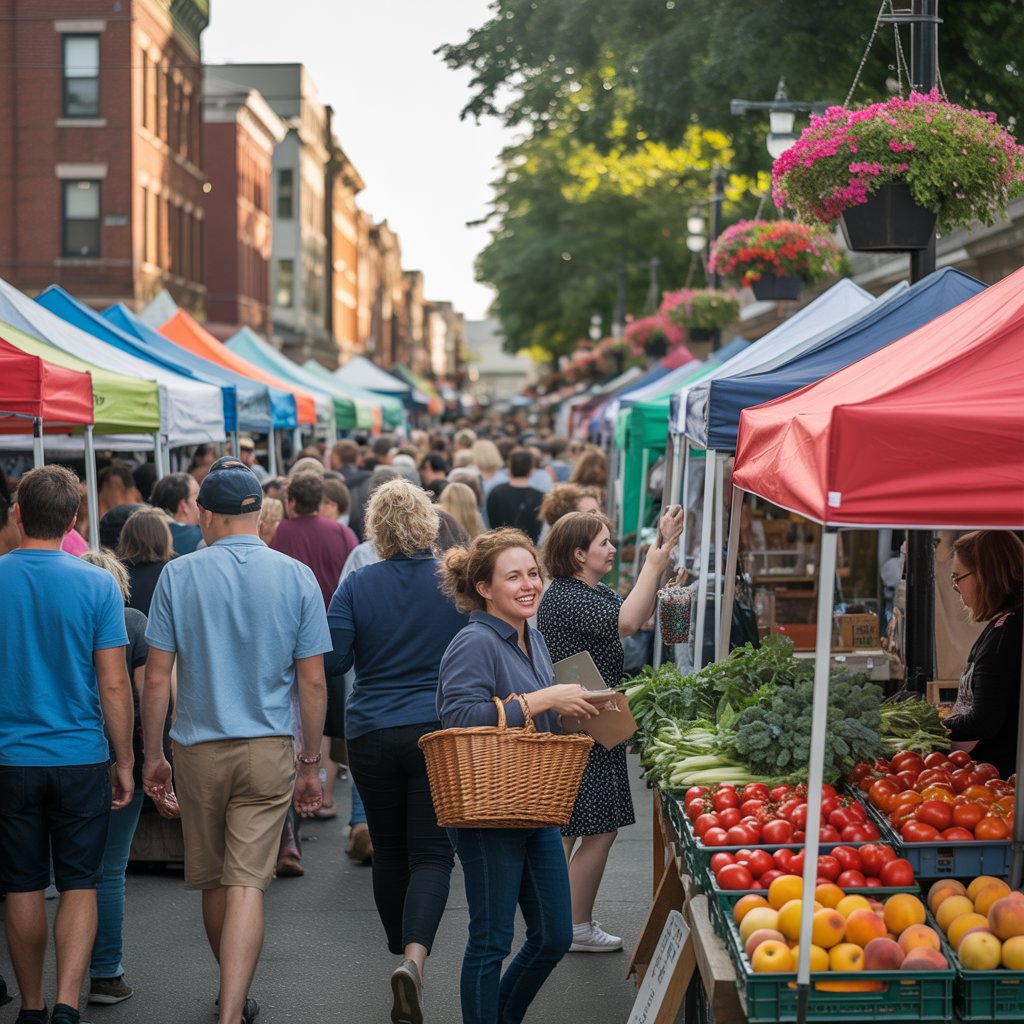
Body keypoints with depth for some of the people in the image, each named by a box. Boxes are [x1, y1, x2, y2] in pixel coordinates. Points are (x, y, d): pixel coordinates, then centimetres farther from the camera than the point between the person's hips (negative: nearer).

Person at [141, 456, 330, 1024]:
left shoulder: (178, 575, -3)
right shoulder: (296, 577, -2)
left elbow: (157, 678, -4)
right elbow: (312, 683, -1)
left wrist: (152, 756, 6)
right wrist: (311, 764, 7)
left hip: (198, 749, 1)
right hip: (268, 750, -1)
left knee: (213, 882, 17)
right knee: (247, 883, -3)